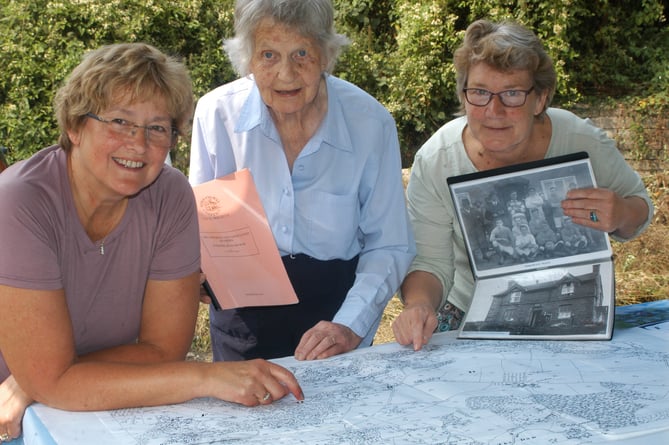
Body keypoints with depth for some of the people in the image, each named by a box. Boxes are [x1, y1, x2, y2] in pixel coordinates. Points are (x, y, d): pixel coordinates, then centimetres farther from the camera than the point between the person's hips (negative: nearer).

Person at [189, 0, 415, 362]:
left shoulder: (371, 122, -10)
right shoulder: (216, 113, -7)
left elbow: (389, 247, -4)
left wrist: (351, 326, -15)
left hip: (336, 302, 0)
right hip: (241, 314, 1)